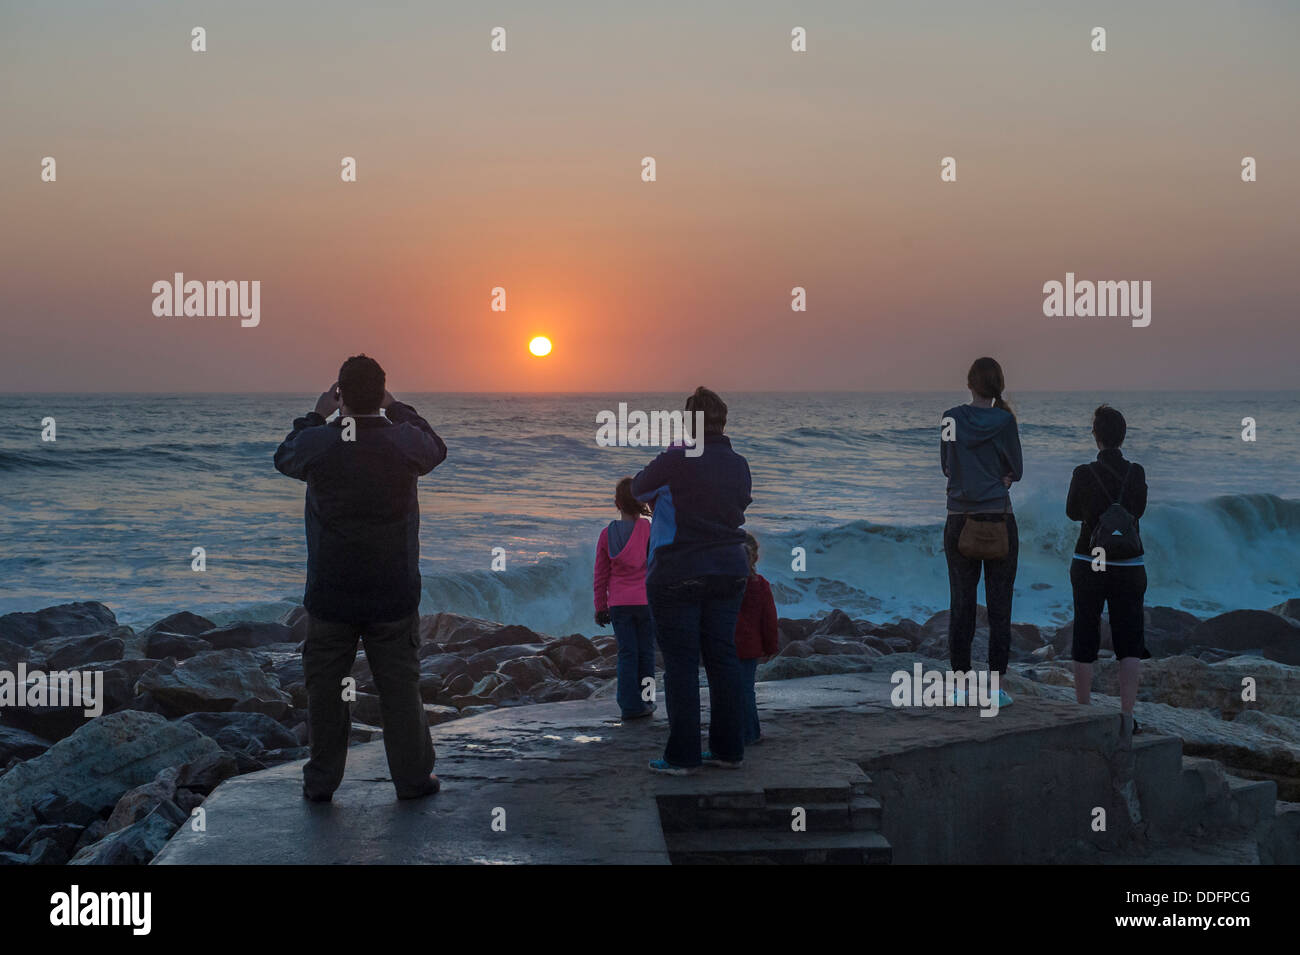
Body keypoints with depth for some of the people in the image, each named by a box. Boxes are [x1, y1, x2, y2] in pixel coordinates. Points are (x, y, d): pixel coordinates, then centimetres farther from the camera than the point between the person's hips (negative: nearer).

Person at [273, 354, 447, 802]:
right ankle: (413, 777, 18)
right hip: (394, 595, 0)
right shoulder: (404, 442, -11)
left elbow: (284, 457, 14)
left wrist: (315, 416, 23)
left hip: (330, 596, 0)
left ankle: (321, 781, 19)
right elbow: (436, 448, 15)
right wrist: (395, 408, 21)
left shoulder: (317, 443, -11)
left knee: (324, 687, 11)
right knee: (401, 686, 10)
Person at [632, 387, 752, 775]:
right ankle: (729, 748, 16)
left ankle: (683, 756, 1)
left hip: (676, 575, -6)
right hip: (728, 572, 6)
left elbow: (640, 488, 1)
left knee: (681, 662, -1)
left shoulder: (675, 462, -16)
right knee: (723, 656, 11)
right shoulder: (739, 465, 3)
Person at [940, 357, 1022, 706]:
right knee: (999, 607, 2)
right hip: (999, 521, -2)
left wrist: (995, 477, 8)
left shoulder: (952, 419, 1)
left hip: (959, 521, 2)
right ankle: (996, 687, 1)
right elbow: (1015, 471, 3)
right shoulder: (1005, 420, -6)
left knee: (961, 606, 7)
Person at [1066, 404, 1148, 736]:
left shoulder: (1083, 474, -12)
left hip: (1088, 565, 0)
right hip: (1129, 568, 1)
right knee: (1129, 643, 6)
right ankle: (1126, 714, -9)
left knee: (1085, 637, 12)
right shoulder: (1137, 473, -6)